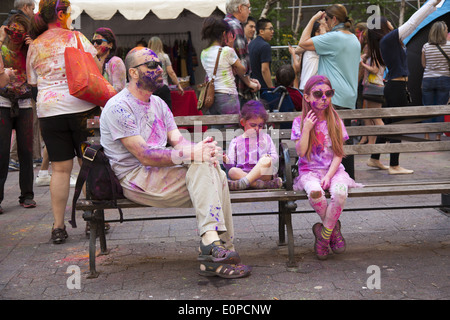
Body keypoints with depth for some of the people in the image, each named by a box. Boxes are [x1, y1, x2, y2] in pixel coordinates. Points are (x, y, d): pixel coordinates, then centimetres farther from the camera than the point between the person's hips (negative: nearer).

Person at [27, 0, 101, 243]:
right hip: (82, 107, -3)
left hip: (49, 111, 3)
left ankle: (58, 227, 6)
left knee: (60, 169, 5)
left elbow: (32, 81, 16)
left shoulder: (34, 46, 10)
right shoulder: (76, 38, 0)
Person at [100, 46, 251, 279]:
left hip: (161, 173, 8)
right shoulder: (118, 107, -10)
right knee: (201, 167, -27)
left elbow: (178, 140, 8)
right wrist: (191, 155, -27)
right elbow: (145, 156, -19)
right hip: (136, 179, -8)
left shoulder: (158, 104, 19)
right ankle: (211, 245, -31)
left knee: (216, 174, -17)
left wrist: (198, 148, -17)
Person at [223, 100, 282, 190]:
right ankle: (265, 184, -43)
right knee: (232, 171, -32)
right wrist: (226, 161, -14)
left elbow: (275, 157, 13)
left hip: (263, 174, 0)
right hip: (242, 173, 0)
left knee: (266, 160, -30)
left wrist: (269, 159, -11)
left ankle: (243, 183, -42)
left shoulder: (266, 138, 21)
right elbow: (230, 165, 10)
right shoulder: (236, 141, 17)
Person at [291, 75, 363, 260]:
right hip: (309, 171, -1)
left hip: (333, 170, 1)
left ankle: (323, 235, -12)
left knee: (340, 192, -33)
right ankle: (333, 228, -7)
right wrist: (307, 129, -15)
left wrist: (329, 175, -13)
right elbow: (301, 152, -8)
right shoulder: (299, 122, 2)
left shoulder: (335, 121, 5)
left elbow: (338, 155, 1)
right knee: (315, 192, -36)